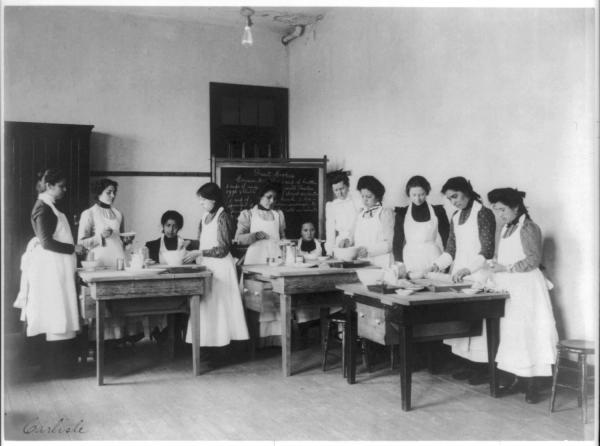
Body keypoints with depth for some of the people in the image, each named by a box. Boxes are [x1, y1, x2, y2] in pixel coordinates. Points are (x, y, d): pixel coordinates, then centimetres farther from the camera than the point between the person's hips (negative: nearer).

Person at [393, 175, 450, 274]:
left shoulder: (438, 211, 5)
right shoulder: (402, 213, 7)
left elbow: (446, 239, 6)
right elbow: (397, 241, 7)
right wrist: (400, 264, -5)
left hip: (434, 263, 0)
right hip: (410, 264, 0)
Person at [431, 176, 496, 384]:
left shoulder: (483, 214, -6)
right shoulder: (456, 217, 15)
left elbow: (487, 251, -11)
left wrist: (467, 269, -22)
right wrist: (437, 265, 2)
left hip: (478, 275, -7)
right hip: (458, 275, 7)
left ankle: (483, 368, 1)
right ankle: (470, 364, 12)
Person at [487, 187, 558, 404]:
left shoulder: (528, 228, -8)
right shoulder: (506, 229, 15)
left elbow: (534, 259, -15)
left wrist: (505, 268, -19)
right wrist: (495, 267, 4)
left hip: (524, 289, -7)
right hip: (507, 289, 7)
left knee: (525, 333, -7)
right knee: (510, 333, 5)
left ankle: (531, 385, -1)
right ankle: (519, 378, 12)